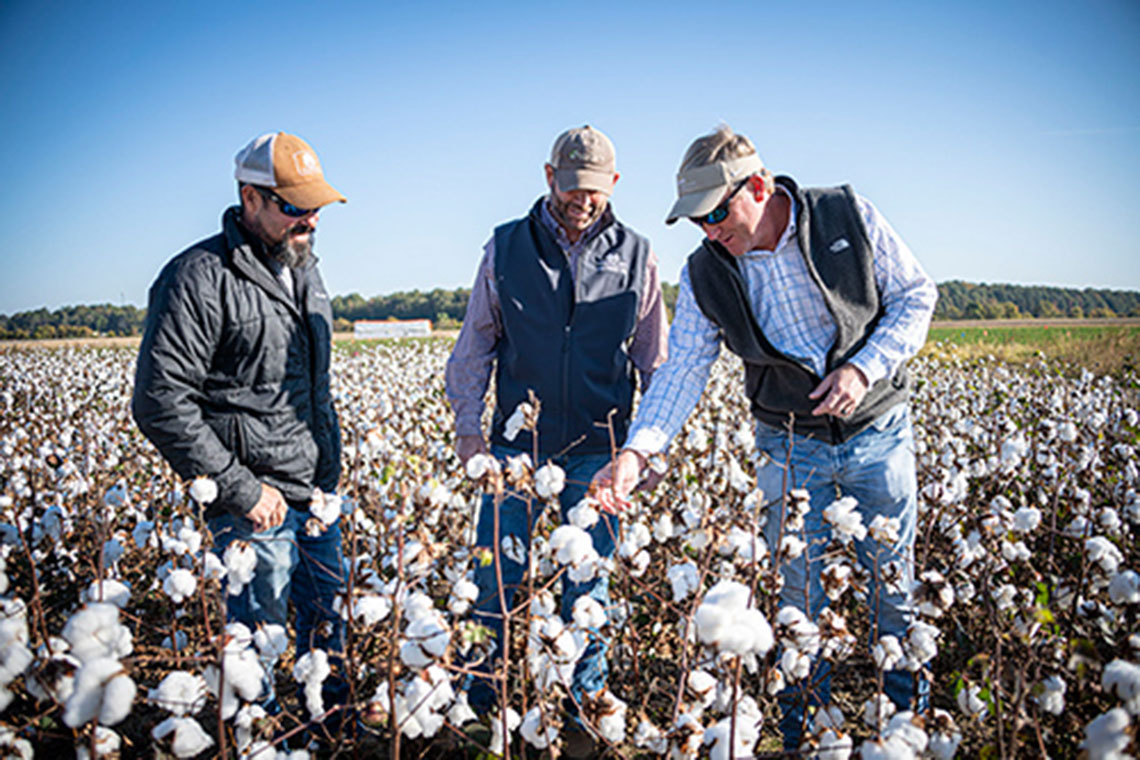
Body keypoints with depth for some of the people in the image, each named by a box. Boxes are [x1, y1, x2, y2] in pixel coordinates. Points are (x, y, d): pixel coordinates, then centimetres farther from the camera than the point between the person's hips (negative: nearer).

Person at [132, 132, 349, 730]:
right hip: (257, 502, -8)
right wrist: (241, 489, -19)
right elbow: (159, 403, -19)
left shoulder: (303, 272, 12)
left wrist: (331, 472, 17)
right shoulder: (199, 278, -16)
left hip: (317, 493, 8)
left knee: (328, 615, 20)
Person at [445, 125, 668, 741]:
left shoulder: (635, 255, 3)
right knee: (495, 578, 5)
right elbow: (474, 346, 7)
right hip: (517, 443, 0)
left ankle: (587, 700, 29)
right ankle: (480, 701, 26)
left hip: (597, 449, 0)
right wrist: (466, 425, 0)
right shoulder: (505, 249, 2)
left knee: (589, 585, 10)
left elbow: (654, 360, 9)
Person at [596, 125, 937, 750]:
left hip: (879, 432, 0)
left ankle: (913, 716, 35)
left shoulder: (850, 217, -12)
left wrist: (864, 368, -18)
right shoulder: (705, 276, -9)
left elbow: (916, 297, -3)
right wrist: (638, 450, -26)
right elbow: (682, 372, -11)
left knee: (895, 583, 11)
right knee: (799, 593, 6)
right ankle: (804, 733, 27)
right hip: (791, 446, 1)